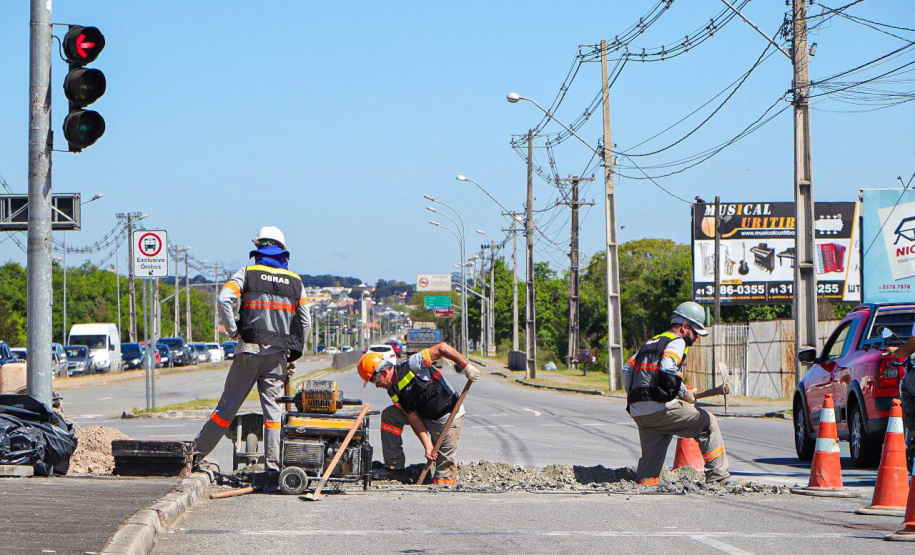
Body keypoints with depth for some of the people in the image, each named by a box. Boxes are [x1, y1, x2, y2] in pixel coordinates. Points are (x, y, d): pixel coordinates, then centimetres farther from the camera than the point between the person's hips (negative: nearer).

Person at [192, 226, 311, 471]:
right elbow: (305, 322, 10)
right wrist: (294, 355, 16)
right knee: (273, 408, 3)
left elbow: (224, 298, -13)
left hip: (250, 350, -2)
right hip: (279, 354, 2)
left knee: (228, 404, 3)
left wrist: (233, 331, -3)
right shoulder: (295, 281, 11)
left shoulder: (248, 273, 3)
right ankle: (273, 465, -3)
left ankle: (197, 451, 8)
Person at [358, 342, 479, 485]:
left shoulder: (411, 365, -23)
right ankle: (394, 467, 8)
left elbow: (442, 348, -24)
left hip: (449, 417, -8)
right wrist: (428, 445, -13)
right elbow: (413, 418, -3)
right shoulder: (394, 392, 0)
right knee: (389, 416, 5)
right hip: (426, 418, 8)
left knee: (444, 465, -8)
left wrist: (467, 366, -26)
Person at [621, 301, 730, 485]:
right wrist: (687, 395, -6)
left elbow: (627, 370, 26)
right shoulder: (676, 342, -1)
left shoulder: (651, 342, 25)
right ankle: (717, 475, 0)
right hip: (660, 408, -8)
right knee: (708, 422, 3)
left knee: (651, 457, 15)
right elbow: (668, 373, -18)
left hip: (637, 412, 8)